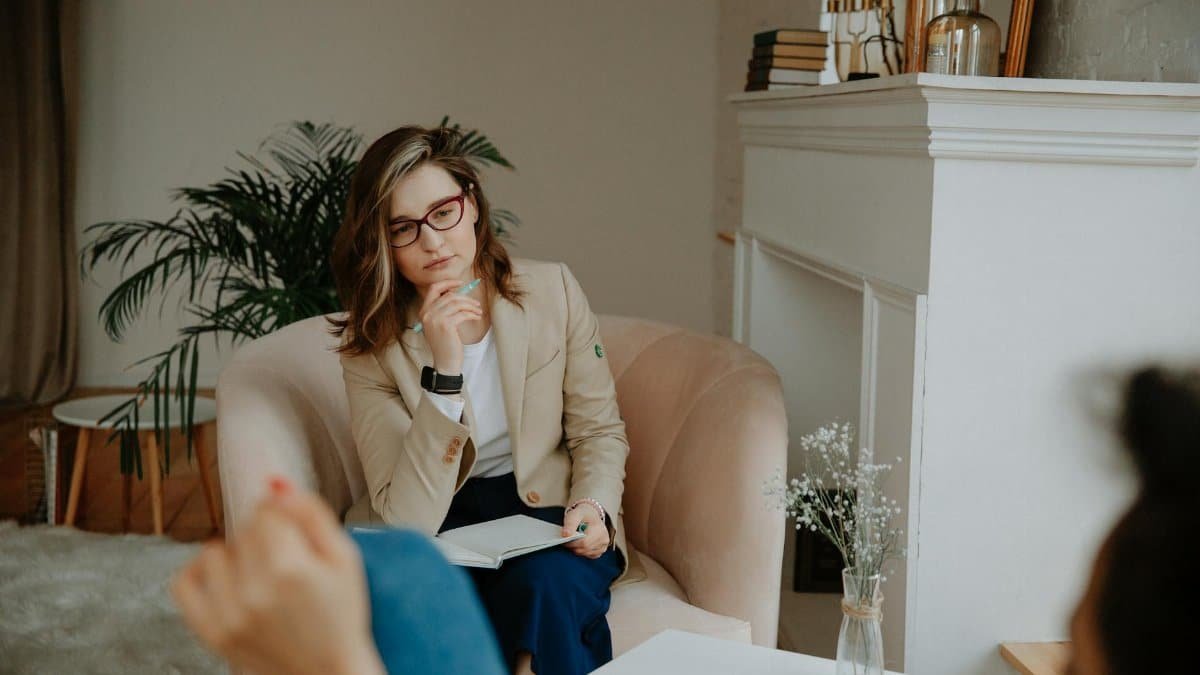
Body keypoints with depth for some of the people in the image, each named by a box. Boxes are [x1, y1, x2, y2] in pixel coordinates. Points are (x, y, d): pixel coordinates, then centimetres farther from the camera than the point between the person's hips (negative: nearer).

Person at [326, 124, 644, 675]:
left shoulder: (553, 291, -3)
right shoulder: (370, 346, -8)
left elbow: (599, 432, 6)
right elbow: (406, 521, -17)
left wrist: (595, 506, -16)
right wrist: (443, 371, -26)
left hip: (544, 509, 0)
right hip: (435, 528, 0)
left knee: (544, 583, -33)